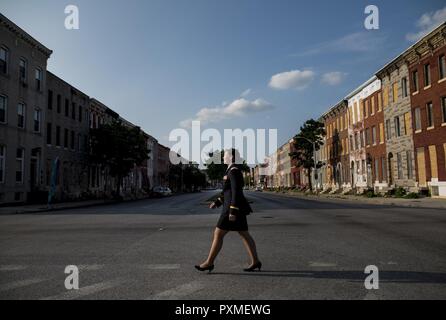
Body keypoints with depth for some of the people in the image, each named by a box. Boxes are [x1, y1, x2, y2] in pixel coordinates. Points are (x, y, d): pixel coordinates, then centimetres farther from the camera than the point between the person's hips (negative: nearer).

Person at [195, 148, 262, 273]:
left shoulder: (234, 171, -16)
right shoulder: (233, 171, 17)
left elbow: (237, 192, -22)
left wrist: (233, 212, -24)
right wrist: (217, 202, 22)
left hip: (234, 207, -11)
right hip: (237, 207, 11)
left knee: (218, 234, -3)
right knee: (245, 235, 12)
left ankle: (209, 263, 5)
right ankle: (255, 262, 16)